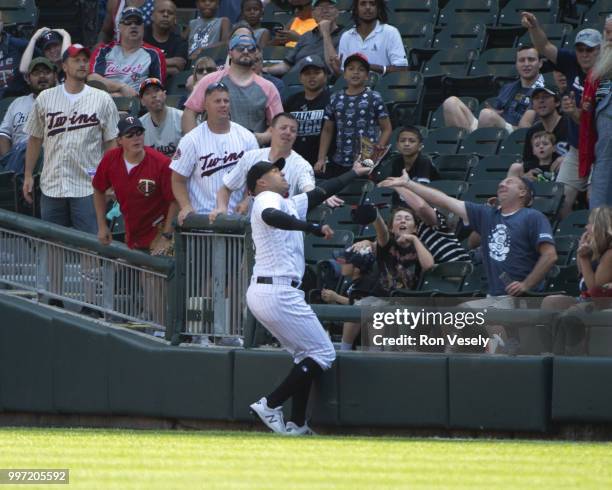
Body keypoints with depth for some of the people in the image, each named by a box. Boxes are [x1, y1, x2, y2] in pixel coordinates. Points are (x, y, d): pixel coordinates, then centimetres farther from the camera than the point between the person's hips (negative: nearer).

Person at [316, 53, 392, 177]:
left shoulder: (374, 99, 2)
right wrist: (321, 159, 9)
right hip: (339, 164, 4)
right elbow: (327, 130, 17)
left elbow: (386, 129, 2)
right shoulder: (335, 99, 12)